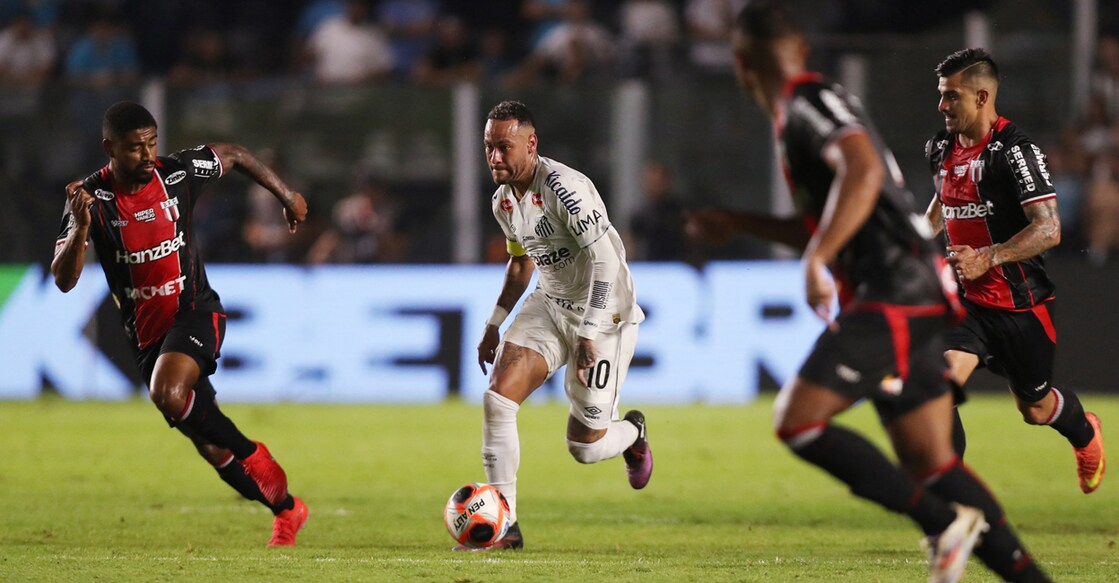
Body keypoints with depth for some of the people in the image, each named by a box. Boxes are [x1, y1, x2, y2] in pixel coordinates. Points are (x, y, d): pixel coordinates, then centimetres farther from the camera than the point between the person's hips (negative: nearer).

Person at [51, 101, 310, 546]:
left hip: (196, 313, -2)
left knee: (167, 393, -33)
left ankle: (255, 456, -13)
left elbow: (233, 156, 12)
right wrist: (80, 228, -36)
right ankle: (286, 509, 27)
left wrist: (287, 196, 17)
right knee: (212, 450, 6)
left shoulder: (178, 172, -10)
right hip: (146, 334, 2)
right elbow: (64, 280, -19)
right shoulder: (91, 199, -12)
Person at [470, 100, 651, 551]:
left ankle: (632, 435, 37)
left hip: (603, 313, -7)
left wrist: (588, 333, -29)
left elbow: (606, 261, -26)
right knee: (498, 397, -16)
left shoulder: (564, 188, -24)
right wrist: (495, 323, 18)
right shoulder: (504, 201, 4)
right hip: (550, 306, 7)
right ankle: (503, 525, -11)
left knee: (585, 447, -2)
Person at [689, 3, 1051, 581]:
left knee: (798, 421, -12)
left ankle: (943, 520, -13)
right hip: (910, 296, 10)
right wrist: (738, 223, 37)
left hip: (893, 294, -10)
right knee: (930, 463, 6)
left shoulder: (808, 104, -9)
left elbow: (864, 172, -28)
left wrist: (816, 259, -32)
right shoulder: (810, 109, 22)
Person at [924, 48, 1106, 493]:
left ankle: (1085, 434, 47)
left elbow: (1049, 229, -23)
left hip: (1021, 304, -5)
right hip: (969, 301, 5)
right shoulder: (942, 148, 5)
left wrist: (987, 258, -31)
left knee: (1035, 409, 12)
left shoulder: (1013, 150, -18)